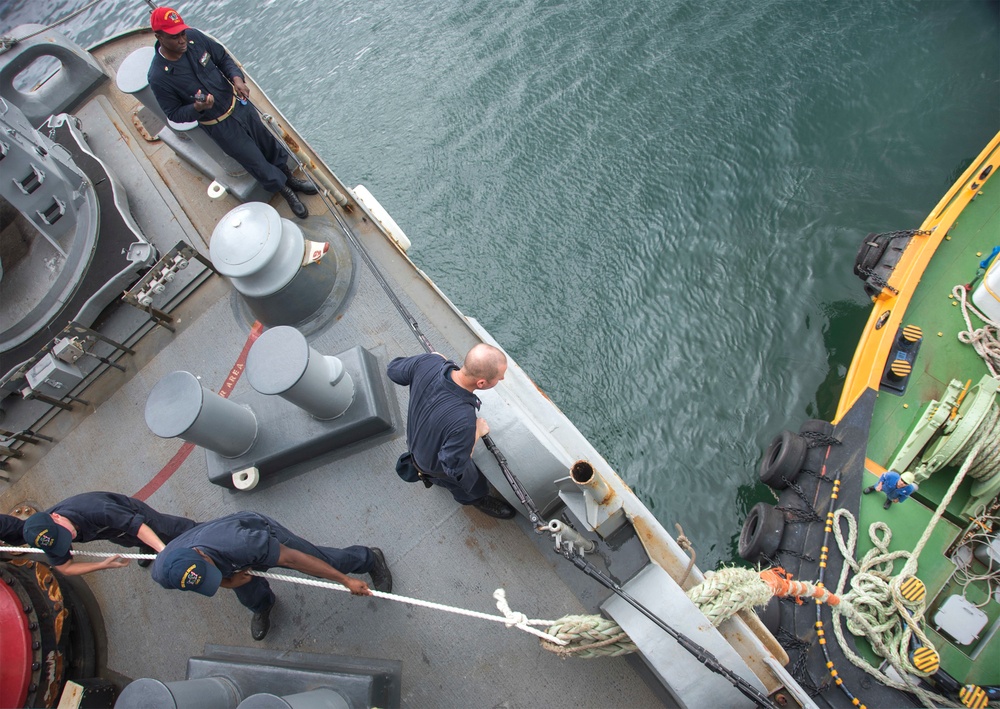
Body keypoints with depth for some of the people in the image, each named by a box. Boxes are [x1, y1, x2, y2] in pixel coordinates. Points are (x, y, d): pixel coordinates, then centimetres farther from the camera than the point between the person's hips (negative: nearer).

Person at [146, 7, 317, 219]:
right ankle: (287, 193, 27)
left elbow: (223, 58, 3)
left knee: (271, 145, 18)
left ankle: (291, 180, 44)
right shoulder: (158, 77, -23)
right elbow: (174, 114, -13)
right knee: (257, 163, 4)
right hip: (218, 125, -5)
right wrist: (197, 108, -33)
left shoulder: (193, 37, -13)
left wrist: (236, 78, -16)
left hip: (238, 104, 5)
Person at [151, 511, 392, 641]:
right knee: (252, 600, 25)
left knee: (324, 562, 4)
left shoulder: (238, 543, -49)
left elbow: (291, 558, -38)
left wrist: (347, 581, -32)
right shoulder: (161, 572, -34)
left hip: (259, 531, -3)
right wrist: (228, 581, -21)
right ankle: (262, 607, 64)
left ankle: (369, 559, 33)